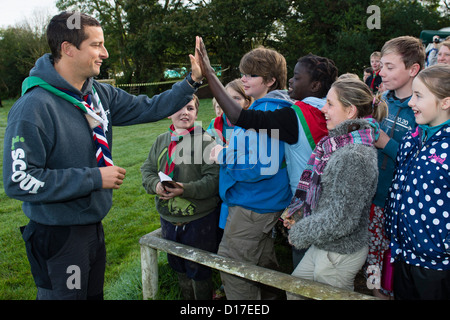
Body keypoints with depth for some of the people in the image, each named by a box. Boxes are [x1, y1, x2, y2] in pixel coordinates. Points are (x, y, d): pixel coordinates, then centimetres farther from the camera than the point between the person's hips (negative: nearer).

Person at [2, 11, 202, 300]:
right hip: (58, 235, -8)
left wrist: (192, 81, -3)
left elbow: (150, 108, 7)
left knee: (94, 292, 25)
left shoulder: (101, 95, 0)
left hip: (93, 224, 8)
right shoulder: (34, 107, -24)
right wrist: (95, 178, -24)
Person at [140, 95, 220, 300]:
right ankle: (187, 297, 47)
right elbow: (147, 170, 9)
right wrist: (155, 185, -13)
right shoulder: (161, 141, 5)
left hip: (200, 219, -5)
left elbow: (214, 179, -17)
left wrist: (187, 189, -28)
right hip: (168, 218, 6)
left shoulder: (205, 140, -12)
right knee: (178, 266, 24)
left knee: (198, 271, 10)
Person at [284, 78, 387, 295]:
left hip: (340, 255, -9)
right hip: (322, 247, 9)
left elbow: (341, 219, -26)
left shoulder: (356, 156, -26)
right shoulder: (340, 144, 4)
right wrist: (297, 213, 3)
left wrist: (299, 234, -13)